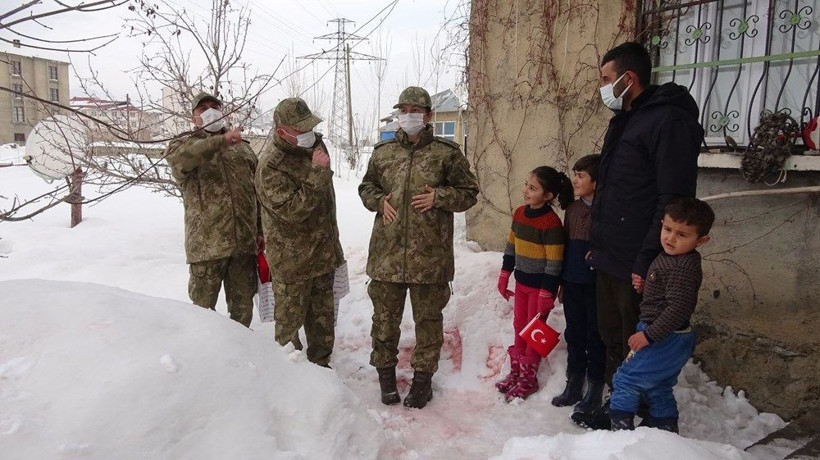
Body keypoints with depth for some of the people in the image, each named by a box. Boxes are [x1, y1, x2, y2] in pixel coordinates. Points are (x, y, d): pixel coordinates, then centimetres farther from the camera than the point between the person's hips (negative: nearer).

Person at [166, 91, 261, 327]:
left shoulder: (243, 148, 17)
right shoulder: (185, 144, 5)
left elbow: (258, 193, 18)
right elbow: (176, 155, -22)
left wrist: (260, 231, 13)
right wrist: (222, 140, -30)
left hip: (245, 241, 4)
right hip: (206, 243, -3)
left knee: (243, 305, 13)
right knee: (203, 305, 5)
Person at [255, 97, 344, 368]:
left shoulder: (315, 145, 5)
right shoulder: (271, 166, -20)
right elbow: (292, 209, -29)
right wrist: (317, 173, -31)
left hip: (323, 252, 8)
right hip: (292, 259, -7)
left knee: (323, 318, 19)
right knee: (289, 322, 7)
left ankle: (320, 365, 35)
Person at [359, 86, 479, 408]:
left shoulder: (447, 153, 1)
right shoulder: (383, 152, 9)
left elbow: (469, 192, 4)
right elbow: (366, 187, 20)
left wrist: (439, 197, -12)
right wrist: (379, 200, -1)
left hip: (430, 255, -2)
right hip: (387, 253, 3)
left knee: (428, 318, 10)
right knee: (385, 317, 13)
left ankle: (423, 377, 27)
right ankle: (386, 371, 32)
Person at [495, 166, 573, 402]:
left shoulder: (551, 223, -22)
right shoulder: (520, 213, 2)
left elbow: (554, 263, -20)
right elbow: (511, 247, 10)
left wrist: (546, 295, -18)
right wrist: (504, 276, 13)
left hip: (541, 285, -7)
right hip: (522, 282, 7)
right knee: (519, 326, 16)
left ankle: (528, 379, 20)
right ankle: (516, 371, 31)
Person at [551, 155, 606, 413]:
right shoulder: (573, 209, 8)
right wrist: (562, 284, 15)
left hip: (596, 285, -6)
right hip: (572, 284, 6)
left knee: (595, 336, 7)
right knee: (574, 334, 14)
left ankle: (595, 389, 22)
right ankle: (574, 384, 28)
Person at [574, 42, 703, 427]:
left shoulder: (669, 121, -15)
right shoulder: (624, 120, 15)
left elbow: (673, 200, -21)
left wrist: (646, 262, -22)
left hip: (636, 268, -9)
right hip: (609, 261, 9)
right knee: (612, 338, 19)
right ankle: (617, 404, 36)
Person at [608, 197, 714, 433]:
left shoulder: (682, 269, -25)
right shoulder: (670, 258, 5)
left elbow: (678, 309, -28)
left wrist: (649, 335, -25)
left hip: (666, 340, -10)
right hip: (669, 339, 10)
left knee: (625, 380, -3)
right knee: (658, 389, 23)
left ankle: (620, 429, 5)